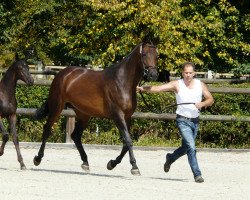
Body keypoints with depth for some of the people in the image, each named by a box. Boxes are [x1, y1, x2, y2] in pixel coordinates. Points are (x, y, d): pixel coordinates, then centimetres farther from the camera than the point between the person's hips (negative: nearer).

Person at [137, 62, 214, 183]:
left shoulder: (200, 85, 4)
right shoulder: (177, 85, -6)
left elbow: (210, 99, 7)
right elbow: (158, 88, -14)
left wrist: (202, 103, -15)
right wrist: (143, 88, -28)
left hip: (195, 121, 5)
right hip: (183, 120, -5)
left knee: (185, 148, 19)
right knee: (191, 147, -17)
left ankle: (170, 158, 48)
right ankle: (197, 175, -14)